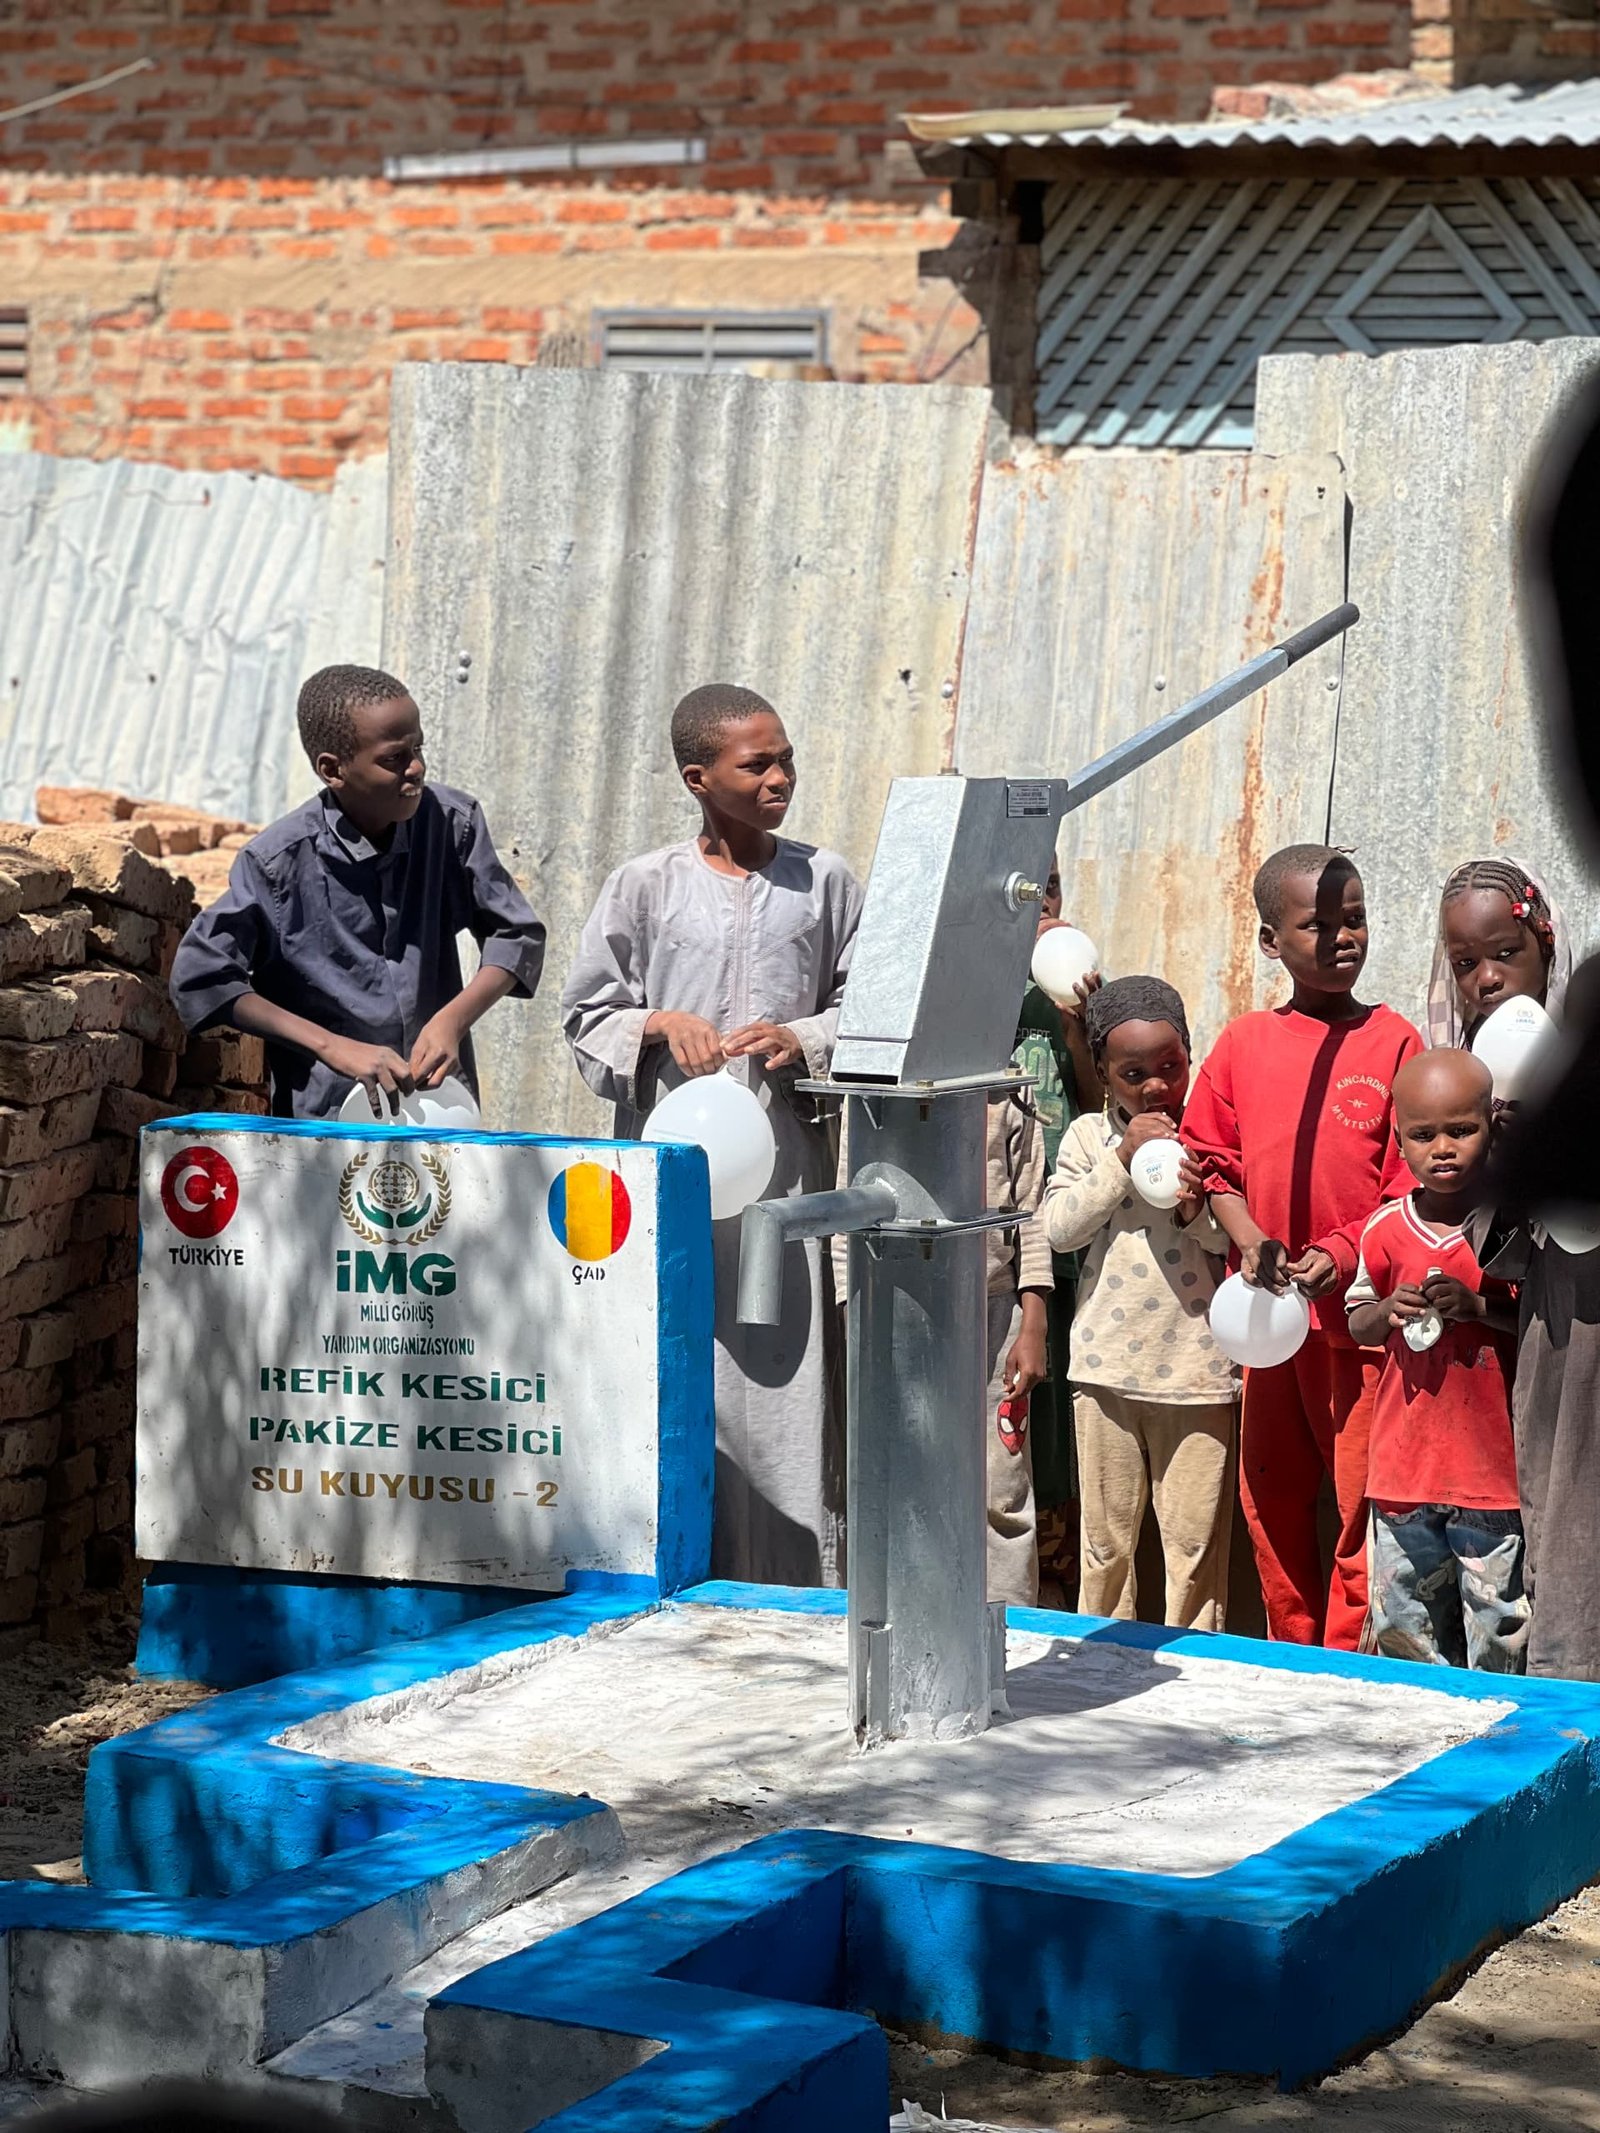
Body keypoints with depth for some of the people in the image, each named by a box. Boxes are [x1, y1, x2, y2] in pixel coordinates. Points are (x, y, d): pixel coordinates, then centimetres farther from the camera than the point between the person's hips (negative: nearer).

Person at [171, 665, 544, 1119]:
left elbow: (517, 934, 10)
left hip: (444, 1105, 3)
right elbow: (199, 977, -7)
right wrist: (332, 1047, -12)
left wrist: (451, 1020, -7)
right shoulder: (280, 860, -8)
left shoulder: (452, 821, 1)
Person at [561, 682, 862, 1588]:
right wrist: (658, 1025, -9)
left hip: (784, 1157, 1)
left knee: (785, 1375, -3)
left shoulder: (824, 881, 7)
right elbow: (588, 1012, 9)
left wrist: (802, 1040, -8)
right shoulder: (647, 885, 5)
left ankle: (794, 1597, 3)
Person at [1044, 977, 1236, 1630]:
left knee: (1196, 1540, 3)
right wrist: (1121, 1159, -13)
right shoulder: (1088, 1137, 4)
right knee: (1106, 1536, 11)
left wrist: (1199, 1210, -18)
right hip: (1107, 1363, 1)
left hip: (1196, 1366, -1)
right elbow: (1057, 1228, -7)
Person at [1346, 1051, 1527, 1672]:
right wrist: (1388, 1312, -6)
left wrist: (1482, 1307, -18)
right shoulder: (1387, 1230, 3)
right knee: (1403, 1628, 10)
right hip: (1404, 1469, 3)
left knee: (1498, 1637, 2)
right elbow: (1357, 1323, 16)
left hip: (1494, 1473, -3)